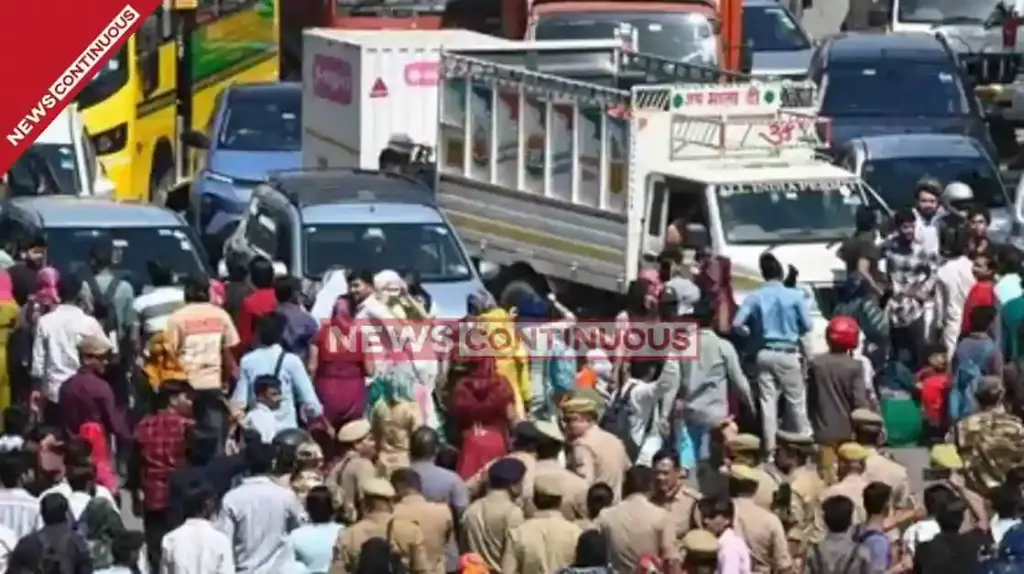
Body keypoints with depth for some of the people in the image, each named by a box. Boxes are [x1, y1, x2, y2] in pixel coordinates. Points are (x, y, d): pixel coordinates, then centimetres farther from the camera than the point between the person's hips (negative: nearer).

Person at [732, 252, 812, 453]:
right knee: (796, 402, 7)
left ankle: (770, 449, 5)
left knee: (768, 402, 5)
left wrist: (750, 333, 14)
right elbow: (807, 325, -4)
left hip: (765, 354, 2)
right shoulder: (795, 296, -5)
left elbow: (737, 323, -6)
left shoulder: (755, 297, 0)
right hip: (788, 353, -2)